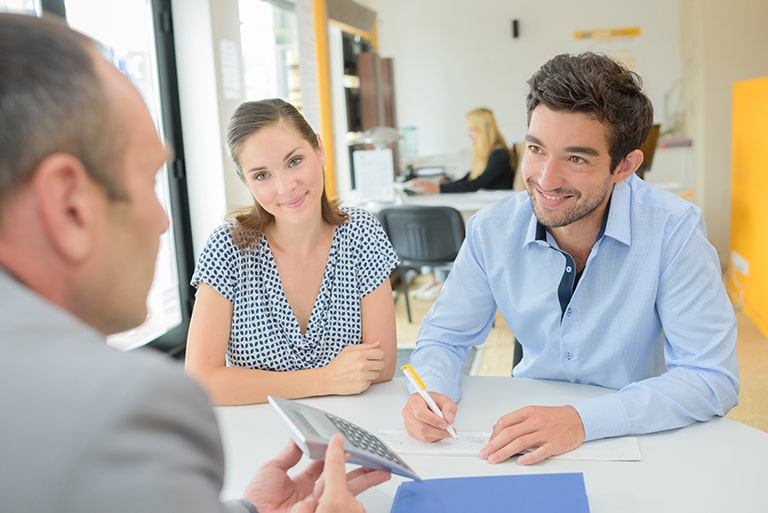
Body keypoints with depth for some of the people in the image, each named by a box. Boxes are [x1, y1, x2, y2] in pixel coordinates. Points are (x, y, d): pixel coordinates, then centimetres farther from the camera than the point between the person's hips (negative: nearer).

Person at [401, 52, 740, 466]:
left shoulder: (673, 231, -18)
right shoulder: (492, 230, -9)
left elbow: (712, 377, -19)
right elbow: (445, 338, 2)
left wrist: (583, 420, -31)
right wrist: (432, 392, -21)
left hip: (642, 436, -1)